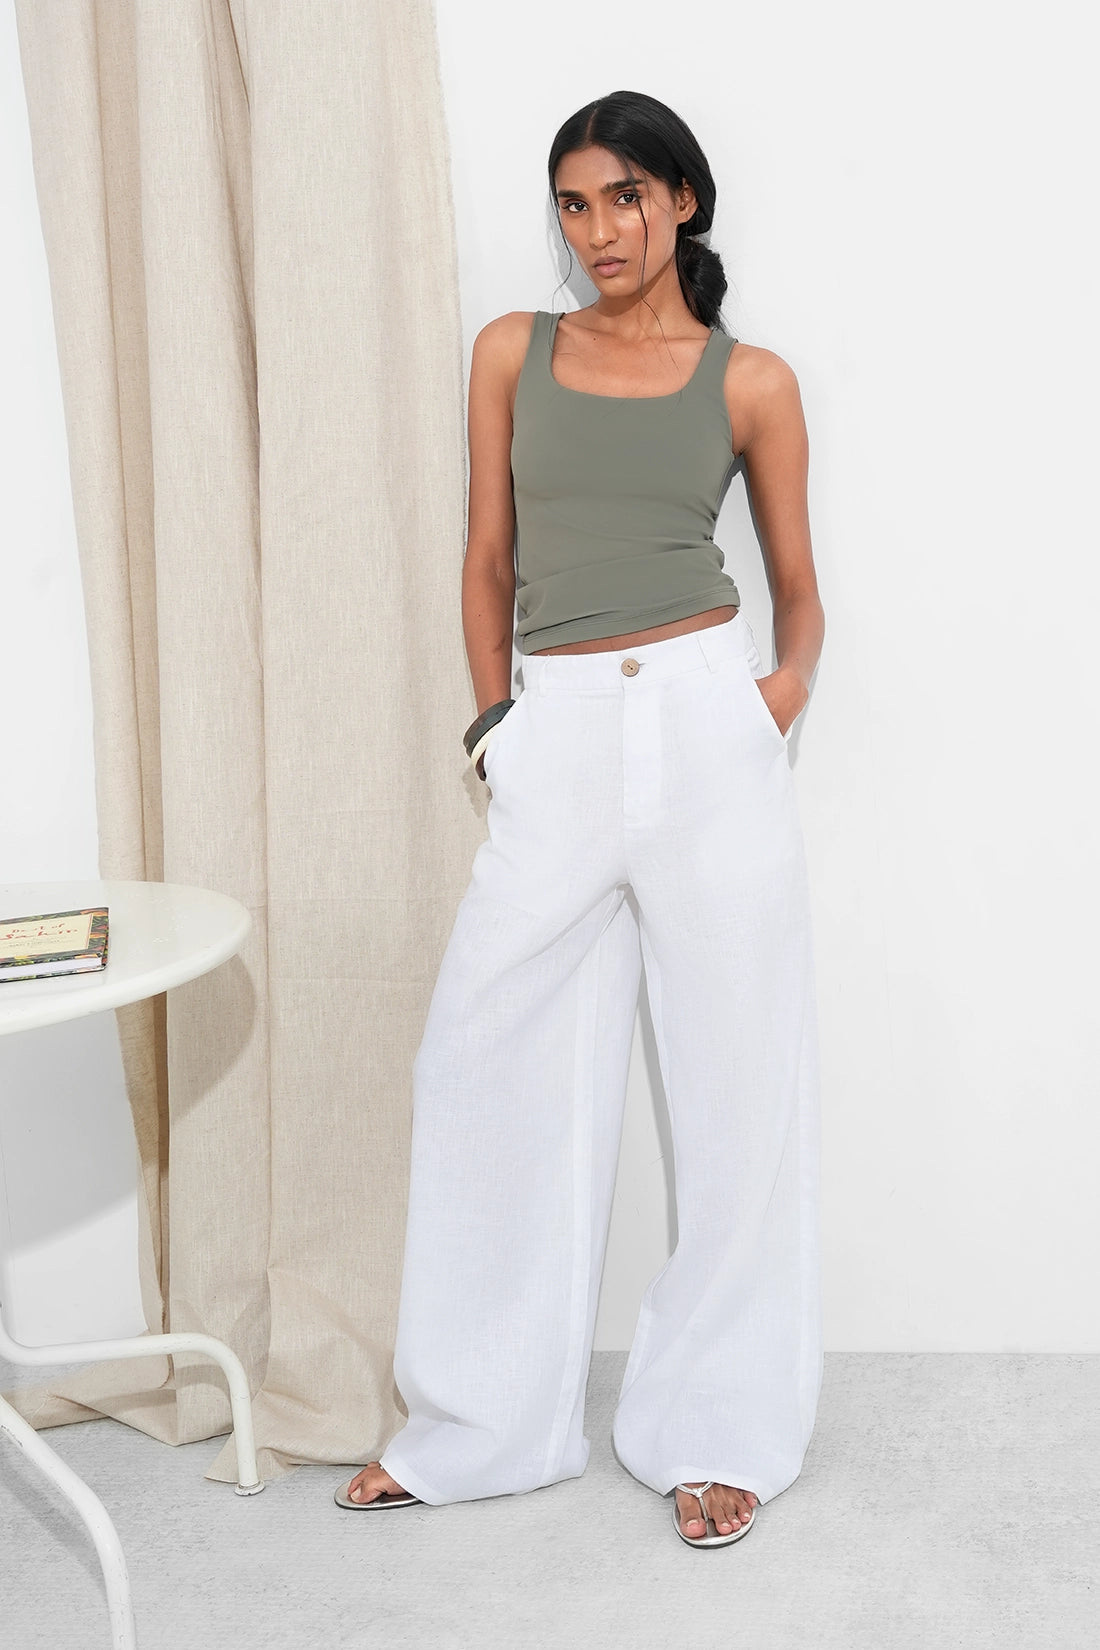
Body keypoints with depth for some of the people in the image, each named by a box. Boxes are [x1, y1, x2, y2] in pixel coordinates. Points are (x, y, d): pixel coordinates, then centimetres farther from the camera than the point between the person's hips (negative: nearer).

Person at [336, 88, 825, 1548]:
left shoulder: (750, 382, 7)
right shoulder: (514, 354, 12)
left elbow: (799, 588, 13)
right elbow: (488, 562, 14)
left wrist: (788, 689, -6)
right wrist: (494, 718, 6)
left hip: (708, 725, -2)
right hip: (555, 741, 2)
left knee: (735, 1081, 3)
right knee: (491, 1072, 4)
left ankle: (721, 1426, 19)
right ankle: (479, 1422, 21)